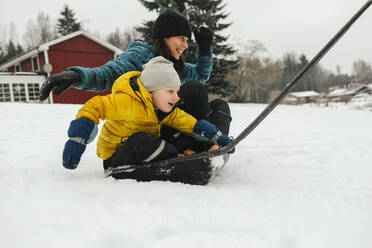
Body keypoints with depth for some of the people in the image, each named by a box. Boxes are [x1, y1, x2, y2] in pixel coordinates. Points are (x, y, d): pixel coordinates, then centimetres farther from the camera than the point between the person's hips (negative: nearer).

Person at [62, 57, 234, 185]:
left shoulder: (168, 110, 1)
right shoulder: (128, 102, -23)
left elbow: (187, 122, 3)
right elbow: (95, 107, -24)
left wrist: (217, 136, -5)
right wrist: (77, 140, -30)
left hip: (144, 157, 8)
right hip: (116, 161, -7)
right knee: (140, 141, -38)